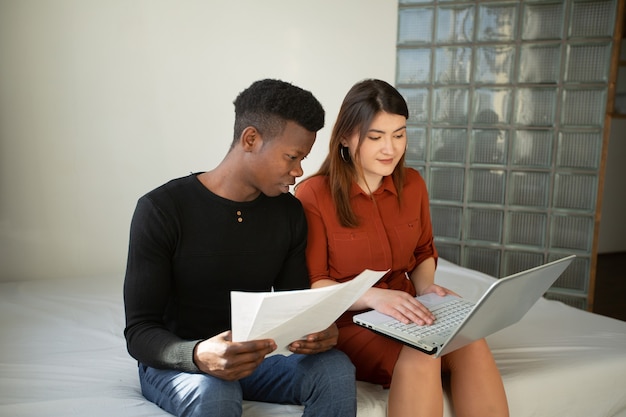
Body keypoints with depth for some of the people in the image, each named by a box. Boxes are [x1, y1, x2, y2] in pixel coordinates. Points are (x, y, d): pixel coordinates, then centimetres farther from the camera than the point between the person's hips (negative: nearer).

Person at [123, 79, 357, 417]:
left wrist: (314, 331, -20)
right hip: (175, 361, -4)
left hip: (254, 354, 5)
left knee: (336, 369, -24)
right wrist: (200, 356, -38)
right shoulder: (161, 209, -15)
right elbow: (140, 332, -16)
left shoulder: (289, 212, 0)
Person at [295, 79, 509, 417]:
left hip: (403, 315, 5)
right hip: (344, 321, -4)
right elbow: (310, 285, -11)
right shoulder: (313, 195, -11)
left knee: (472, 344, -26)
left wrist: (425, 287, -4)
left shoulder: (412, 184, 5)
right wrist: (372, 296, -27)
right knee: (419, 359, -34)